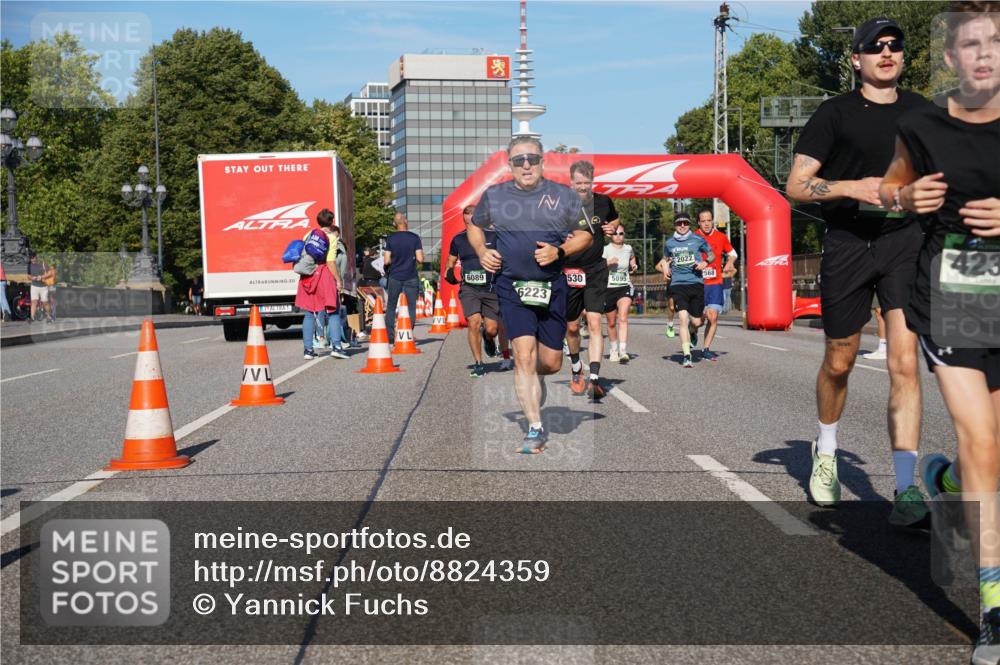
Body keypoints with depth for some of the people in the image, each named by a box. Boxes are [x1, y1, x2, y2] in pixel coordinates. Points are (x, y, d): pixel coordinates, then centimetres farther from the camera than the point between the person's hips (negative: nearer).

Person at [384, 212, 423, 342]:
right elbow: (420, 259, -9)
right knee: (411, 307, 5)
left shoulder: (390, 238, -2)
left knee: (391, 307, 10)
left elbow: (386, 261, -5)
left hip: (394, 277, 1)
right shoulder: (414, 238, -4)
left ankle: (389, 335, 5)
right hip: (411, 278, -1)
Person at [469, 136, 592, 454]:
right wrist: (482, 252, 1)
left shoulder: (563, 195, 2)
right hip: (512, 287, -1)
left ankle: (525, 379, 42)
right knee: (524, 355, -14)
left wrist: (559, 252, -11)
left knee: (551, 363, 6)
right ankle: (535, 430, -9)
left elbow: (585, 235, 7)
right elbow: (474, 226, 21)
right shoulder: (494, 196, 5)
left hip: (553, 287, 1)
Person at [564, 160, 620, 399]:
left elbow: (615, 219, 24)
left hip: (596, 271, 1)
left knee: (594, 324, -13)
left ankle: (594, 379, -17)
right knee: (572, 327, 11)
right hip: (568, 272, 0)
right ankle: (576, 370, 37)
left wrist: (612, 227, 1)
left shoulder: (604, 202, 2)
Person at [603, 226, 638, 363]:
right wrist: (609, 263, -26)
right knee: (612, 323, 11)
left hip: (625, 287, 0)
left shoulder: (628, 249, 8)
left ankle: (623, 351, -30)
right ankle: (614, 350, 31)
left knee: (623, 318, -21)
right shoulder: (605, 249, -2)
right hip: (609, 288, 0)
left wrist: (634, 267, 10)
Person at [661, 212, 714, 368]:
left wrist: (705, 262, -6)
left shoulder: (698, 240, 4)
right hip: (678, 284, 0)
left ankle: (692, 333, 41)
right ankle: (687, 356, -13)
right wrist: (665, 269, 7)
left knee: (696, 322, 1)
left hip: (696, 283, 0)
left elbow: (712, 255, 15)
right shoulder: (669, 243, 9)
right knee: (684, 318, -15)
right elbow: (665, 258, 28)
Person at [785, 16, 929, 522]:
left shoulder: (921, 111, 11)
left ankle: (906, 492, -13)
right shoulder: (836, 113, 0)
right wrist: (854, 187, -17)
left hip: (905, 240, 2)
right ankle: (826, 451, 38)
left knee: (904, 362, -12)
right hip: (848, 242, -1)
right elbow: (795, 186, -4)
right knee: (839, 362, 10)